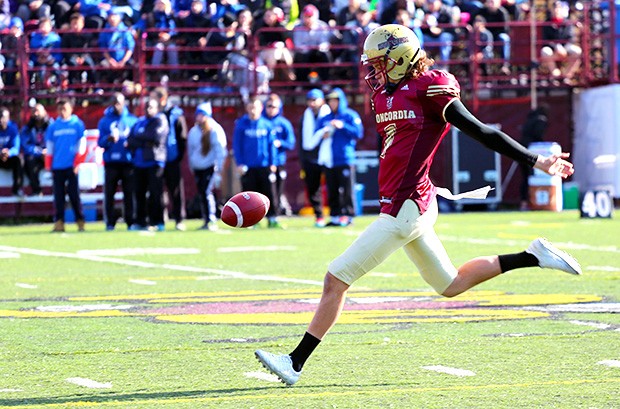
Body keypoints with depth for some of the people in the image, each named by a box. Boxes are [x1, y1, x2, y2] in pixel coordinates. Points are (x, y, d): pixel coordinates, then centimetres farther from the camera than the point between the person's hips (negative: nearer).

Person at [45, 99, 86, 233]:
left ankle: (80, 221, 3)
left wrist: (77, 164, -7)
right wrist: (49, 166, 7)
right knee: (58, 195, 1)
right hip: (57, 166, 3)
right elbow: (49, 147, 13)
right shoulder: (53, 127, 10)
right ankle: (59, 223, 2)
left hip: (71, 166, -3)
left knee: (74, 194, -4)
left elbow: (81, 146, 1)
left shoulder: (77, 124, 3)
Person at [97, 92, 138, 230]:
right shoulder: (104, 121, 7)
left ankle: (130, 221, 3)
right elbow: (100, 142, 2)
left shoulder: (132, 120, 7)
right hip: (111, 162, 0)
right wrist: (108, 139, -19)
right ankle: (110, 222, 3)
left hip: (128, 162, 0)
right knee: (109, 193, -2)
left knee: (129, 193, -1)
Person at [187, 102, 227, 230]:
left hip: (210, 167, -6)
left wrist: (218, 171, -12)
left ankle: (212, 221, -14)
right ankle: (206, 221, 14)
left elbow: (220, 151, -7)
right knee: (201, 195, 7)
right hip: (197, 169, 6)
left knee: (207, 192, -16)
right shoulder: (193, 132, 10)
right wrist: (192, 167, 16)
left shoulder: (215, 130, -6)